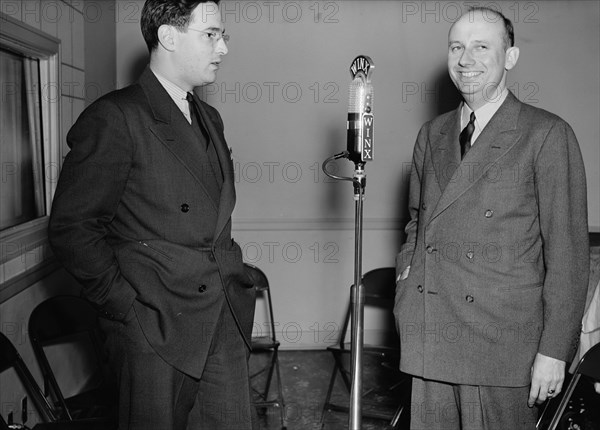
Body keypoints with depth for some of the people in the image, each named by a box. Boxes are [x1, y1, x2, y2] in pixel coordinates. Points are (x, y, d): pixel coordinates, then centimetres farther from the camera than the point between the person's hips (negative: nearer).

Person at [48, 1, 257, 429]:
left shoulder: (209, 119, 15)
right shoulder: (114, 119, -10)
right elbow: (71, 228, -12)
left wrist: (230, 275, 12)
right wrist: (127, 306, -13)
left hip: (227, 321, 7)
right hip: (155, 329, -6)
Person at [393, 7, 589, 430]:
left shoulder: (548, 135, -5)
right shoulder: (431, 134, 13)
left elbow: (568, 253, -7)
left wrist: (554, 349, -9)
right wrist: (406, 286, 10)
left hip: (502, 338, -4)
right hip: (429, 337, 5)